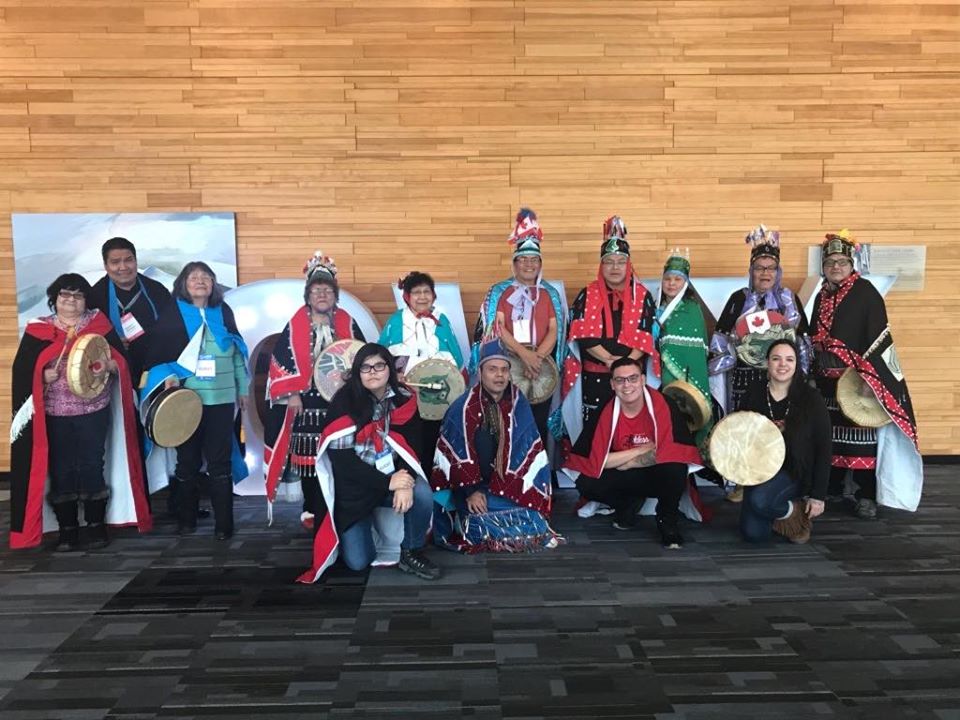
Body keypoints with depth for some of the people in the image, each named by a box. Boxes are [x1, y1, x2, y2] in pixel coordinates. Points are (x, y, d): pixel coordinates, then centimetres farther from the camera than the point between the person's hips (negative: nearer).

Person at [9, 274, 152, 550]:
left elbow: (122, 358, 3)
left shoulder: (99, 323, 5)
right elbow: (22, 370, 3)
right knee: (61, 471, 5)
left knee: (93, 468, 4)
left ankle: (97, 526, 16)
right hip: (54, 414, 1)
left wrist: (107, 366, -18)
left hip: (94, 411, -1)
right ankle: (67, 530, 15)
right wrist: (43, 376, -16)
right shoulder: (37, 330, 5)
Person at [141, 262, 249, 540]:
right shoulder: (171, 315, 0)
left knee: (220, 462, 1)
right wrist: (168, 377, -18)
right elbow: (155, 353, -1)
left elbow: (237, 353, 14)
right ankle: (186, 519, 22)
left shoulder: (223, 313, 8)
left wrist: (242, 388, 15)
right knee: (187, 461, 9)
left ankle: (224, 523, 7)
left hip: (220, 399, 1)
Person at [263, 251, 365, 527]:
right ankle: (311, 509, 13)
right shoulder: (295, 325, 1)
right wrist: (290, 394, -7)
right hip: (306, 400, -1)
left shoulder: (347, 324, 6)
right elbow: (282, 360, -1)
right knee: (308, 456, 3)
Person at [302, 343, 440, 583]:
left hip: (392, 478, 2)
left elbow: (411, 446, -8)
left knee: (422, 493, -29)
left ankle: (411, 553, -5)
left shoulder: (404, 399, -4)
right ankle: (356, 531, 27)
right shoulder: (344, 402, -14)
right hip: (352, 487, -2)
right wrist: (386, 482, -26)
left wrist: (405, 483, -29)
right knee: (357, 562, -8)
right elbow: (340, 457, -19)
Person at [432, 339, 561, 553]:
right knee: (485, 528, -25)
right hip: (472, 486, -3)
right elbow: (458, 453, -11)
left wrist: (521, 491, -7)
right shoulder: (463, 408, -10)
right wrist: (471, 491, -16)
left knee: (532, 525, -14)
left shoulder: (519, 404, 1)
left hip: (511, 487, 4)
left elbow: (529, 450, 2)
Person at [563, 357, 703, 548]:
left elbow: (677, 451, -27)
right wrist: (643, 449, -20)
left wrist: (626, 462, -20)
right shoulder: (605, 412, -16)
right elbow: (595, 459, -19)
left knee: (675, 469, -36)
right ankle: (630, 504, 9)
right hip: (623, 479, 2)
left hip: (659, 476, -2)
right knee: (586, 483, -24)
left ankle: (668, 522, -5)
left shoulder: (663, 405, -21)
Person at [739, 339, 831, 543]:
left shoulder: (811, 398, -9)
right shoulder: (754, 394, -2)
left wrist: (818, 495, -9)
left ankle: (797, 513, -1)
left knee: (759, 500, -33)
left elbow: (823, 449, -7)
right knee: (753, 534, -11)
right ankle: (782, 509, 21)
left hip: (795, 472, -3)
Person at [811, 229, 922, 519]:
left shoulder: (866, 292, -7)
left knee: (862, 434, -3)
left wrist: (870, 377, -21)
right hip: (828, 379, 6)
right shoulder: (822, 297, 12)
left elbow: (878, 337, -14)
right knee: (830, 432, 11)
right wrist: (813, 369, 14)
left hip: (858, 378, -6)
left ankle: (866, 496, 5)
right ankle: (830, 486, 23)